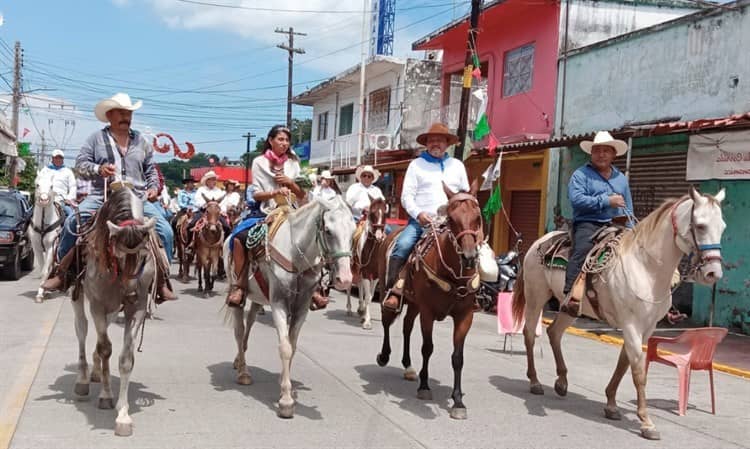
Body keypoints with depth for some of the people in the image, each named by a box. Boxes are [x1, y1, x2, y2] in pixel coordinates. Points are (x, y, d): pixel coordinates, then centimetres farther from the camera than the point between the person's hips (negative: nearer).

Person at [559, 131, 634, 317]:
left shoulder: (621, 178, 24)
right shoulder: (581, 174, 6)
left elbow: (628, 209, 25)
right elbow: (576, 199, -11)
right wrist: (606, 201, -13)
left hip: (615, 226, 6)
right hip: (588, 224, -5)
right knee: (582, 249, -33)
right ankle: (570, 296, -42)